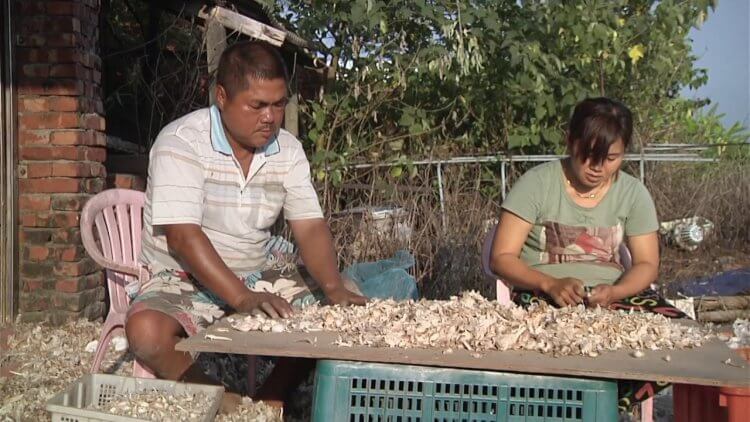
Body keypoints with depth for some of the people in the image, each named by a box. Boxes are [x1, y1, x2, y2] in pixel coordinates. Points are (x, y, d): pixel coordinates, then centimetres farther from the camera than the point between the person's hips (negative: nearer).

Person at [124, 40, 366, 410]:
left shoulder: (287, 150, -1)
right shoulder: (181, 143, -18)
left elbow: (309, 227, -5)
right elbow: (182, 235, -26)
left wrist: (333, 288, -25)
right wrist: (243, 298, -36)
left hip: (260, 274, 5)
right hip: (184, 279, -5)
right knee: (147, 332, -33)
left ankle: (270, 399, 4)